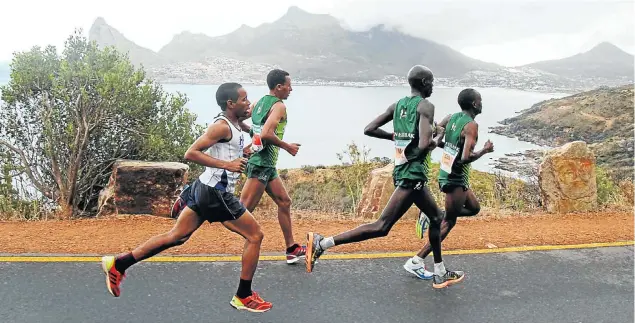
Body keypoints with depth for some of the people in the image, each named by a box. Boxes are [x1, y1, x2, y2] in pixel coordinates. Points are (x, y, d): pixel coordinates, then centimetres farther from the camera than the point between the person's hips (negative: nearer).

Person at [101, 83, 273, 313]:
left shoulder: (232, 125, 14)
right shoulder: (222, 126, -16)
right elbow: (191, 153, -21)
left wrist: (241, 153, 15)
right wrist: (227, 164, -24)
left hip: (206, 189, 10)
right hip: (215, 193, -10)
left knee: (176, 236, 14)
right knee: (255, 236, 0)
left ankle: (118, 264, 18)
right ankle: (243, 297, 10)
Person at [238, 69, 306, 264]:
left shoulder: (260, 102, 12)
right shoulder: (279, 106, -13)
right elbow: (267, 134, -26)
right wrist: (288, 147, -12)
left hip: (267, 165, 10)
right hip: (262, 164, -10)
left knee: (284, 202, 16)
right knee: (243, 210, -7)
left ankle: (292, 249, 22)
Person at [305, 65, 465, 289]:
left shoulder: (398, 105, 12)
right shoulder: (425, 106, -10)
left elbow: (369, 129, 9)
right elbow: (424, 144, -24)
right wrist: (433, 143, -1)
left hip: (400, 170, 9)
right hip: (413, 173, -9)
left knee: (436, 217, 22)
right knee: (382, 227, -9)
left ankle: (440, 274, 31)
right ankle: (322, 243, -13)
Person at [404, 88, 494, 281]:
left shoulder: (451, 118, 6)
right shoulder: (471, 125, -18)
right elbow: (466, 158, -27)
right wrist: (485, 150, -10)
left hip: (445, 173, 9)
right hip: (456, 179, -9)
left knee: (474, 208, 23)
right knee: (449, 222, 0)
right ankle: (416, 262, 1)